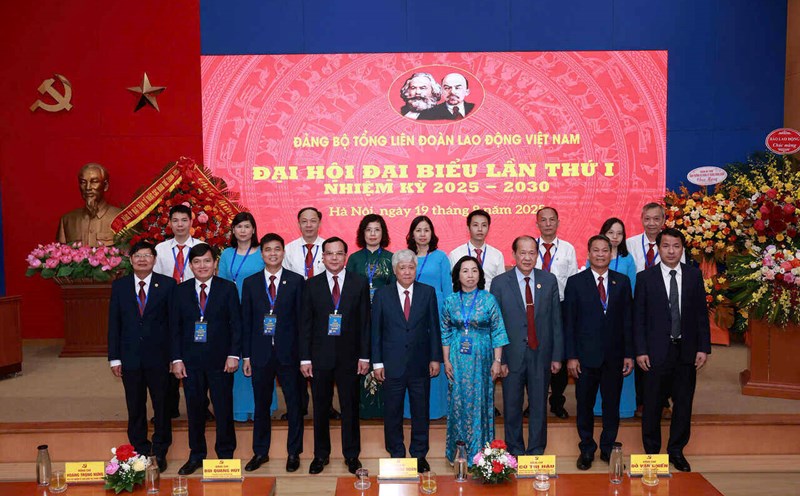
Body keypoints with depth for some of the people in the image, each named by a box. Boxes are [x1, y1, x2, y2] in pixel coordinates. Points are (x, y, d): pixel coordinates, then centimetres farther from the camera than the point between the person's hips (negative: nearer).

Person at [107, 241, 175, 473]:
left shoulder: (167, 284, -2)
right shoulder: (119, 286, 4)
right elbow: (114, 323, 5)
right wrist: (114, 357, 1)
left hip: (159, 357, -2)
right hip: (130, 357, 2)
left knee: (162, 406, 7)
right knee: (135, 409, 11)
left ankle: (160, 452, 22)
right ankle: (140, 451, 25)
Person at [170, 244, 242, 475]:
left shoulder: (228, 288, 0)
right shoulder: (181, 291, 6)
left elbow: (236, 324, -2)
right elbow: (175, 327, 5)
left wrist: (233, 354, -9)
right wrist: (176, 359, -1)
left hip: (220, 360, -2)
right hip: (190, 361, 2)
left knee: (224, 409, 5)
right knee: (194, 409, 10)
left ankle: (225, 454, 20)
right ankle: (196, 455, 24)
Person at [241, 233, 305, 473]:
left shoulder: (296, 281, 1)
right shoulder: (250, 283, 6)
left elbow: (301, 318, 0)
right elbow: (246, 321, 6)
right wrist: (246, 356, 2)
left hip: (288, 353, -1)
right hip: (260, 353, 2)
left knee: (294, 405, 6)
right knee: (261, 405, 12)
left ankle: (293, 453, 21)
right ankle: (260, 452, 27)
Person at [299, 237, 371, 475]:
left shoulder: (360, 283, 1)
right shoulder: (312, 284, 3)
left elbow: (365, 322, 1)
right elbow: (305, 323, 2)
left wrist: (364, 356, -3)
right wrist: (305, 358, -2)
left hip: (349, 356, 0)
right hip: (320, 356, 1)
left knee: (350, 407, 8)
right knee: (320, 408, 10)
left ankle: (351, 455, 23)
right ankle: (321, 454, 25)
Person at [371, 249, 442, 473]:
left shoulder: (428, 292, 3)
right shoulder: (382, 295, 2)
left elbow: (434, 327, 4)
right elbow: (376, 331, 2)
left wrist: (435, 358, 0)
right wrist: (377, 362, -3)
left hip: (420, 364, 1)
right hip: (392, 364, 0)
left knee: (421, 412, 9)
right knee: (393, 413, 8)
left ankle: (419, 455, 24)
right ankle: (396, 455, 23)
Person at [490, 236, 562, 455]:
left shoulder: (549, 280, 2)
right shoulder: (500, 283, -3)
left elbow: (556, 320, 3)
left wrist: (557, 355, 0)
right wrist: (498, 359, -7)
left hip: (541, 355, 1)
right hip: (512, 356, -1)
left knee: (539, 407, 11)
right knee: (512, 408, 11)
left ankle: (536, 452, 27)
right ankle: (515, 452, 28)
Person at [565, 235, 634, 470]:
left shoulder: (622, 281, 6)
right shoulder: (575, 282, 0)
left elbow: (628, 320, 6)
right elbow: (569, 322, -2)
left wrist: (629, 354, 1)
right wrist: (571, 356, -7)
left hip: (614, 355, 2)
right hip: (586, 355, -2)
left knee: (612, 405, 10)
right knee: (585, 405, 8)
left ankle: (608, 448, 26)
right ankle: (587, 450, 23)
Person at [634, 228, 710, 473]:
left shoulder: (694, 275, 4)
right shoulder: (645, 278, -2)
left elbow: (701, 313, 5)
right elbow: (638, 317, -2)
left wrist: (704, 348, 0)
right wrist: (640, 351, -7)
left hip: (686, 351, 2)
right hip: (656, 351, -2)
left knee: (683, 404, 10)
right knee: (652, 405, 6)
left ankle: (676, 451, 25)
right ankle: (651, 451, 21)